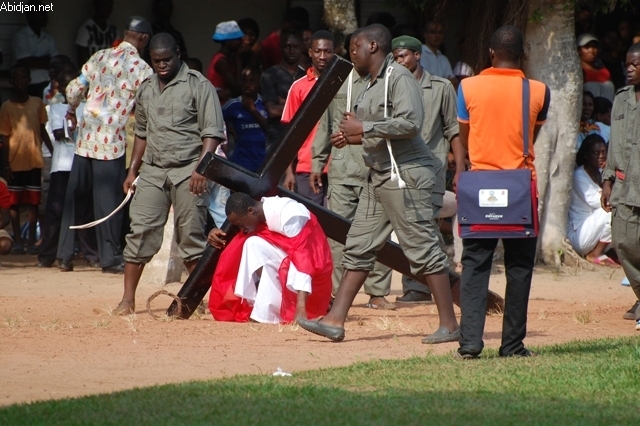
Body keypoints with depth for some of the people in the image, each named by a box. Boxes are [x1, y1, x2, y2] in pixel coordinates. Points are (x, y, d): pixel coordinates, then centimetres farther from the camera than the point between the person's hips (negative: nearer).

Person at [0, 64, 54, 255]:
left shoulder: (37, 103, 5)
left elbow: (43, 131, 12)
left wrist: (54, 152, 4)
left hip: (34, 160, 2)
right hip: (15, 163, -2)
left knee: (33, 202, 3)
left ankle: (31, 241, 5)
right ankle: (18, 241, 7)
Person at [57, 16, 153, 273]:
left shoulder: (99, 57, 8)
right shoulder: (140, 69, -7)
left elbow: (74, 90, 12)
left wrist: (72, 111, 30)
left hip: (86, 137, 5)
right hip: (112, 141, -5)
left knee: (76, 197, 10)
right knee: (108, 200, -1)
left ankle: (65, 255, 14)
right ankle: (110, 259, 2)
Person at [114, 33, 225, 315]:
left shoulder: (198, 85, -2)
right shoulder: (146, 90, 16)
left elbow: (212, 132, -7)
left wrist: (201, 167, -17)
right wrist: (132, 170, 19)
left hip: (187, 170, -5)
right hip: (152, 170, 5)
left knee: (191, 236, -3)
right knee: (140, 232, -2)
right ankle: (128, 300, 0)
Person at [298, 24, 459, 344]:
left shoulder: (399, 78, -13)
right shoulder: (370, 84, 17)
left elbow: (410, 123, -25)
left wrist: (364, 129, -19)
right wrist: (354, 136, 9)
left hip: (405, 174, -10)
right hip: (379, 177, 10)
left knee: (423, 248, -7)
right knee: (358, 246, 8)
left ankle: (449, 324, -3)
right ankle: (335, 320, 9)